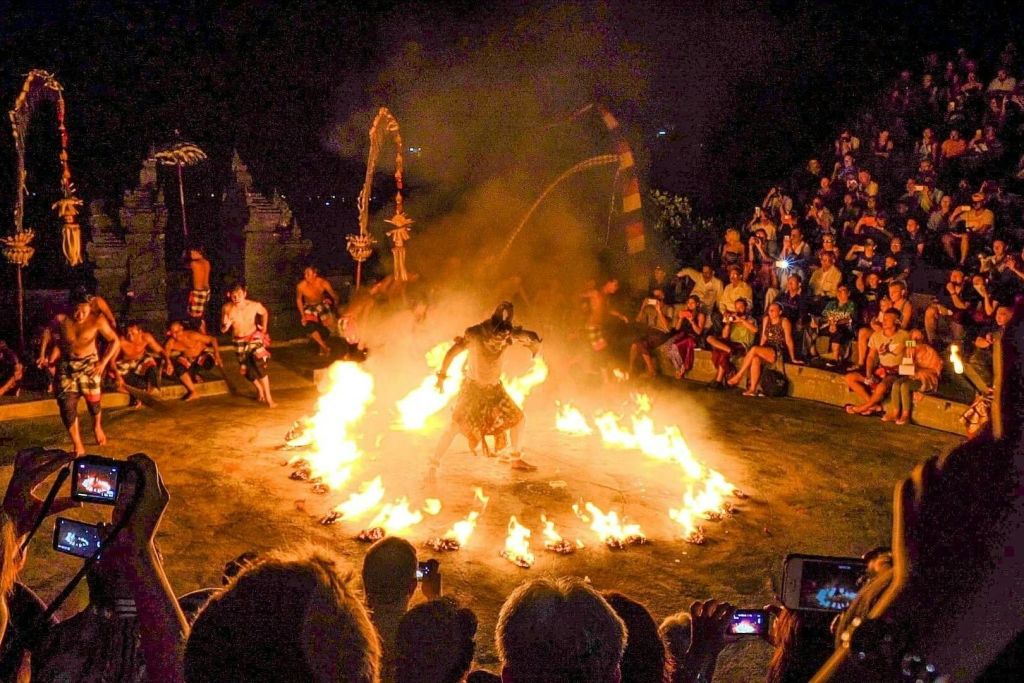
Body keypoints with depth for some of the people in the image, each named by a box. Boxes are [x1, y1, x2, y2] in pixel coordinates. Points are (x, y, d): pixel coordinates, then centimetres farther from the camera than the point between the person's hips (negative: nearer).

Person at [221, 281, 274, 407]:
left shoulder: (255, 306, -19)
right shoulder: (227, 308, -19)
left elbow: (264, 313, 6)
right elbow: (223, 329, -11)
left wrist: (264, 328, 5)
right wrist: (226, 325, -32)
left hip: (254, 337, -2)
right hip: (239, 341, 2)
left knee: (259, 364, -20)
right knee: (245, 370, 9)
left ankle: (268, 397, -14)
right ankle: (259, 388, 40)